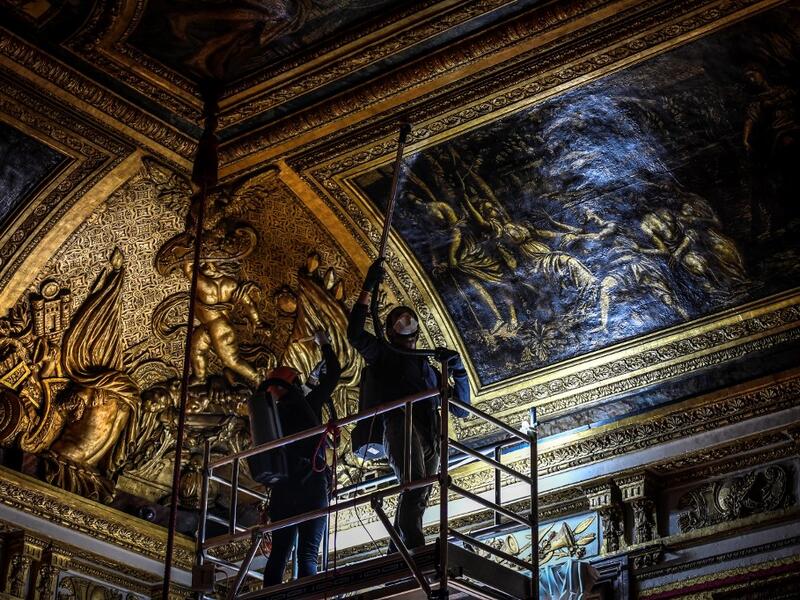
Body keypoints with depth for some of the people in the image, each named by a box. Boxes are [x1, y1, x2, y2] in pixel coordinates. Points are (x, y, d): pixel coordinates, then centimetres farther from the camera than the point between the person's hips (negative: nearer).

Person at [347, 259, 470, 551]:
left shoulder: (428, 368, 36)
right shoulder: (384, 354, 23)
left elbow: (460, 409, 34)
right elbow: (355, 333, 4)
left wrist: (459, 373, 20)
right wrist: (368, 289, 2)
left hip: (431, 437, 6)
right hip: (401, 425, -5)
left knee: (416, 497, -10)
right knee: (415, 484, -29)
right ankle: (414, 547, -43)